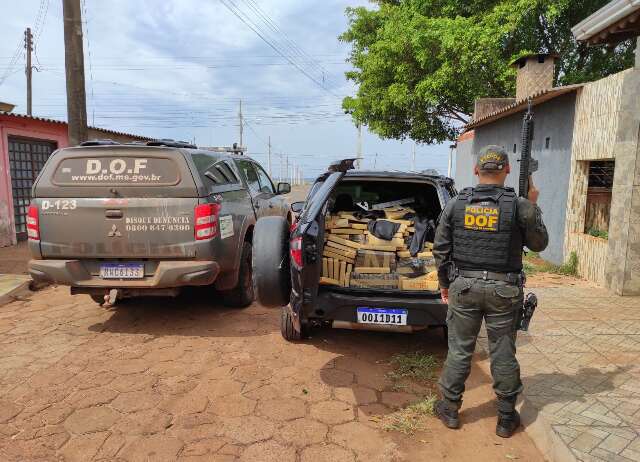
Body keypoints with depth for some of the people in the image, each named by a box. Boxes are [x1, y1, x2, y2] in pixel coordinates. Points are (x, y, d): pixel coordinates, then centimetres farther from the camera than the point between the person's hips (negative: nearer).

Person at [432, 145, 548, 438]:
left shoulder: (455, 205, -2)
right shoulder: (520, 206, -8)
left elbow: (441, 250, 1)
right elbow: (538, 244, 6)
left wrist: (445, 284, 13)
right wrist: (532, 207, 13)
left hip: (463, 287, 1)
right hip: (504, 290, -1)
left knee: (459, 350, 11)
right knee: (503, 354, 12)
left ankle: (449, 409, 25)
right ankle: (506, 418, 27)